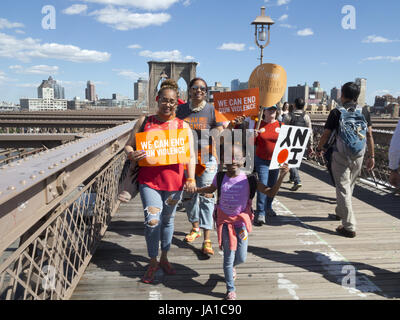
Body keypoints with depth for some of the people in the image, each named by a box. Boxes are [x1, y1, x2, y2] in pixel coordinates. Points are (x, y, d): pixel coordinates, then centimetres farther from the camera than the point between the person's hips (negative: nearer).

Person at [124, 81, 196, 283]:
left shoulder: (183, 126, 5)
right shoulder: (144, 122, 5)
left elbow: (190, 154, 1)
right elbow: (128, 145, 7)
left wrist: (190, 178, -12)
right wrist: (131, 155, -17)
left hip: (174, 181, 1)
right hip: (149, 180, -1)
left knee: (167, 219, 14)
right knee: (152, 221, -7)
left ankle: (164, 258, 33)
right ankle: (153, 263, 14)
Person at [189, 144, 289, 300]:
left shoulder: (249, 180, -11)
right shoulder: (220, 178, -6)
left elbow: (271, 192, -10)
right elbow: (211, 189, 16)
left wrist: (281, 176, -21)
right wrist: (194, 189, 7)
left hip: (241, 221, 1)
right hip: (225, 221, 0)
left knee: (241, 258, 8)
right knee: (229, 257, 1)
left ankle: (231, 266, 47)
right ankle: (231, 289, 22)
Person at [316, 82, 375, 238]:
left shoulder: (336, 113, -8)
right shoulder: (364, 112, 2)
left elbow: (326, 134, -4)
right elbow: (369, 135, 2)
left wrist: (319, 149, 13)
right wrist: (371, 156, 7)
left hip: (340, 156, -4)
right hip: (358, 156, 4)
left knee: (343, 189, 0)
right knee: (349, 186, 21)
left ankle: (349, 227, -2)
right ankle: (340, 213, 41)